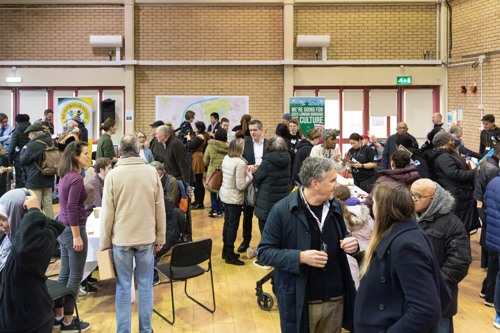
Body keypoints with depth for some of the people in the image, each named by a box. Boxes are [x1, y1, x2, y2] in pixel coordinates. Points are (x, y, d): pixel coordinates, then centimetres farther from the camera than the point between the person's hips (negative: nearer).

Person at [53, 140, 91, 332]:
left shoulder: (65, 176, 10)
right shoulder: (76, 178, -19)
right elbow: (72, 209, -22)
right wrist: (77, 236, -20)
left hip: (63, 229, 9)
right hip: (73, 230, -9)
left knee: (65, 274, 16)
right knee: (75, 277, 2)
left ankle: (58, 315, 25)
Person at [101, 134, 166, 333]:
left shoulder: (113, 175, -7)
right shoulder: (152, 172, -3)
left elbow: (107, 212, -5)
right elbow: (160, 209, 0)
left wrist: (105, 242, 5)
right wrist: (160, 238, 9)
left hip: (121, 239, -1)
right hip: (146, 237, 1)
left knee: (123, 287, 8)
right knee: (145, 285, 10)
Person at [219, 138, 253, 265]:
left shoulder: (226, 159, 3)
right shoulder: (240, 162, -22)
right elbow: (241, 186, -21)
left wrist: (245, 171, 5)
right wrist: (250, 175, -8)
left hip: (225, 194, 8)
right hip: (234, 198, -8)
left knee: (227, 223, 17)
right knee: (233, 225, 1)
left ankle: (226, 250, 27)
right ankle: (229, 255, 8)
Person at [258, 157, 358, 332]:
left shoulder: (334, 205, 3)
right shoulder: (282, 210, -15)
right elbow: (264, 252, -12)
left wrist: (351, 242, -5)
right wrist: (300, 257, -24)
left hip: (336, 298, 5)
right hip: (300, 301, -5)